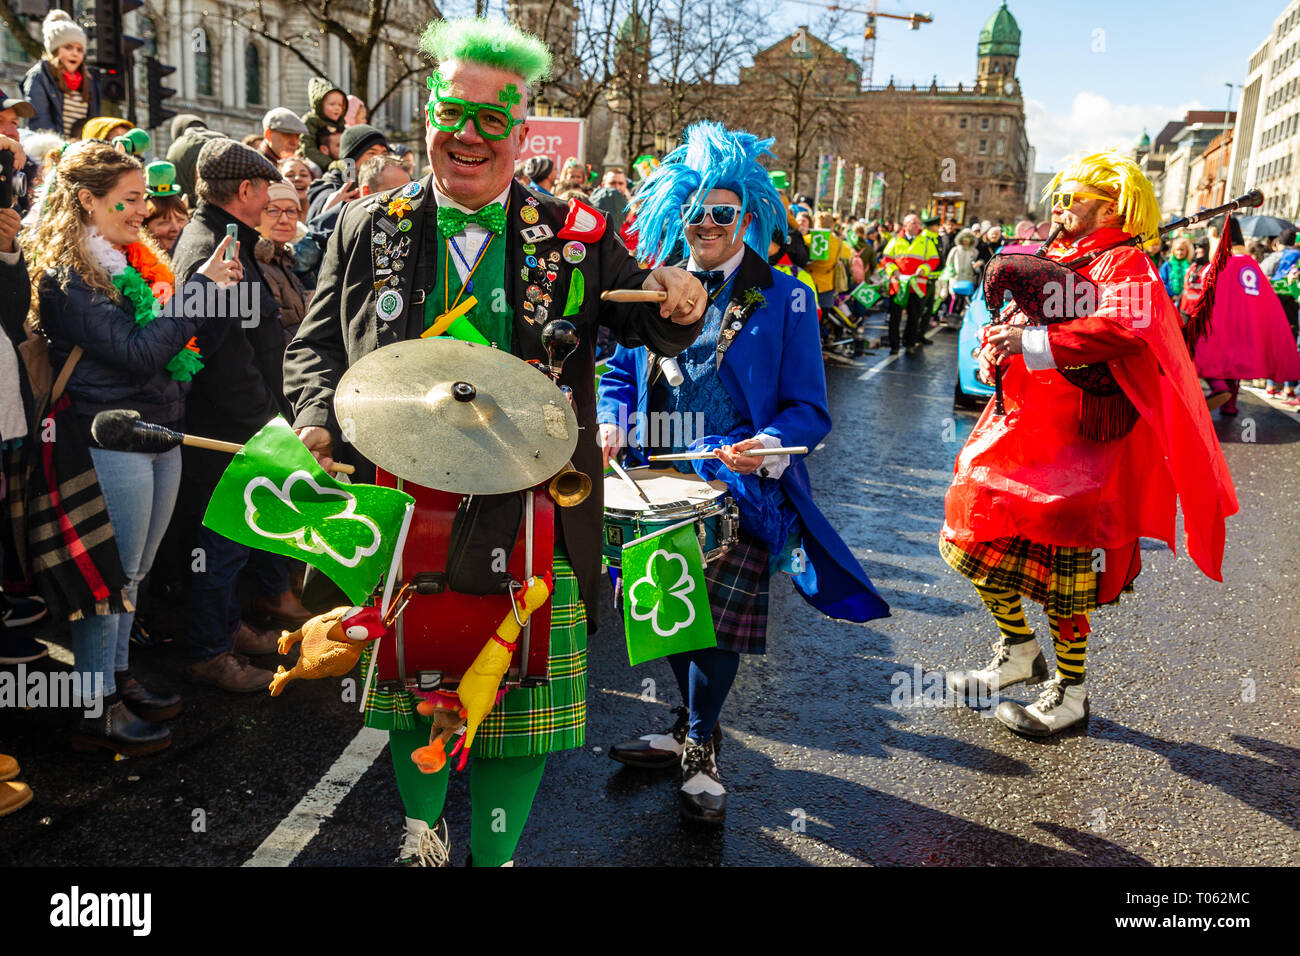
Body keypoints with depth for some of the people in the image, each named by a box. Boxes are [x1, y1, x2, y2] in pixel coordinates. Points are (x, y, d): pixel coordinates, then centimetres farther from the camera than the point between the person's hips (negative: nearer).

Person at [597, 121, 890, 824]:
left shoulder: (783, 298, -4)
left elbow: (808, 409, -6)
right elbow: (620, 375, 16)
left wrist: (769, 444, -27)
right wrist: (611, 423, -5)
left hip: (739, 487, -4)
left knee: (719, 619, -2)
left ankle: (698, 751, 21)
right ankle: (692, 727, 36)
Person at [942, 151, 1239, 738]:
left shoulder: (1125, 264, -7)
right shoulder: (1052, 259, 17)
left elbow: (1126, 329, -26)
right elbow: (1014, 326, 18)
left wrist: (1034, 343, -30)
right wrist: (997, 344, -6)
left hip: (1081, 437, -8)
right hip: (1022, 425, 8)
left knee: (1060, 557, -3)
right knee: (976, 533, 9)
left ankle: (1070, 693, 13)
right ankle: (1019, 653, 26)